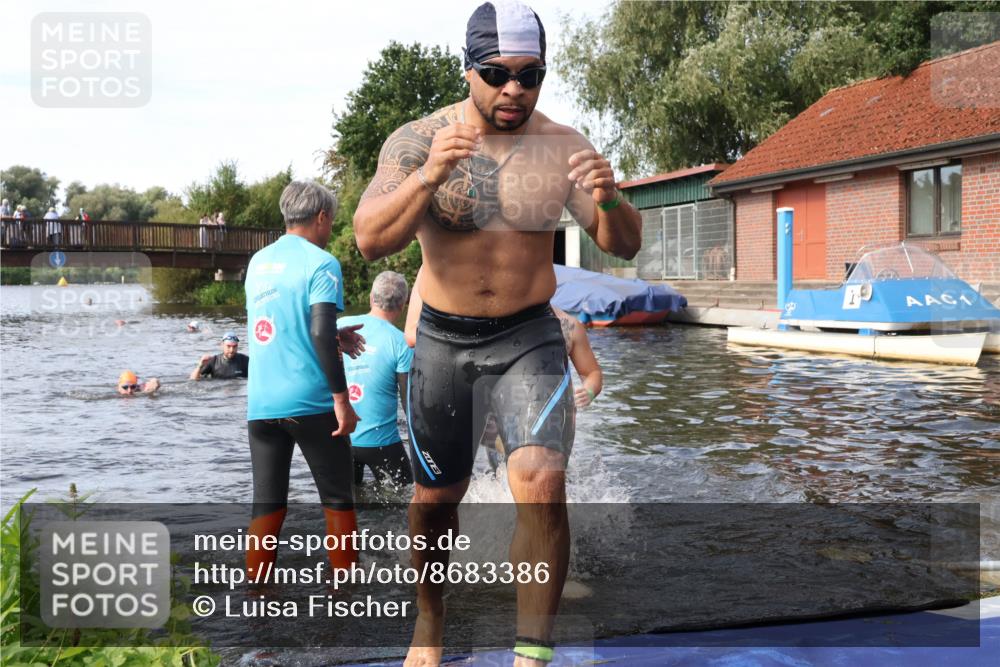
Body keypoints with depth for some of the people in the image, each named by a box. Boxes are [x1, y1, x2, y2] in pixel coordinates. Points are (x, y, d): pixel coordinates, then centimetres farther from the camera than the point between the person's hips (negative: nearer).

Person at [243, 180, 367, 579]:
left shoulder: (258, 262, 14)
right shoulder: (320, 263, -7)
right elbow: (320, 333, -18)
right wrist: (342, 398, -15)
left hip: (260, 404, 6)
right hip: (310, 402, -5)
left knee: (267, 505, 9)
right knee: (338, 500, 8)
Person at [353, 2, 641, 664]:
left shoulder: (563, 147, -5)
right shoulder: (417, 140, -9)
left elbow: (624, 246, -5)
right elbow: (370, 241, -20)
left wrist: (609, 200, -27)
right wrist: (428, 178, -37)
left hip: (530, 338, 0)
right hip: (443, 341, 1)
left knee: (543, 487, -21)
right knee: (435, 499, 13)